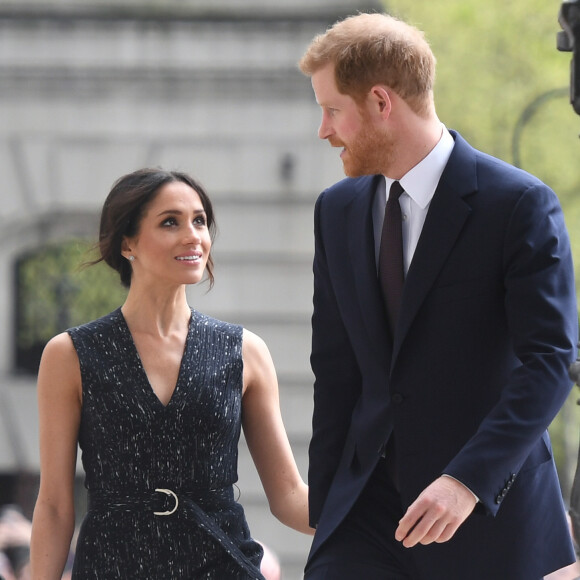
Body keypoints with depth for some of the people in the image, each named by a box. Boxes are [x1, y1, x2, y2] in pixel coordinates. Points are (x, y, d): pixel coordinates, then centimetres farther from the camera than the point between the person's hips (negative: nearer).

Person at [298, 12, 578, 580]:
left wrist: (467, 480, -26)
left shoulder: (519, 204, -10)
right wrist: (323, 507, 9)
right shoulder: (337, 210, 10)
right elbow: (335, 370, 14)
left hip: (487, 514, -4)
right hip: (367, 506, 4)